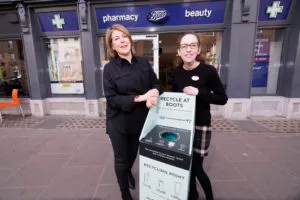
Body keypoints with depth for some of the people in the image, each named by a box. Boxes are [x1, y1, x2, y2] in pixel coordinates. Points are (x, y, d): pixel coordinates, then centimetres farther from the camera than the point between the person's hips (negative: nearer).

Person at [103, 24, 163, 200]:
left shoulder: (143, 62, 0)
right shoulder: (110, 68, -11)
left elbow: (156, 83, 3)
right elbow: (112, 98, -17)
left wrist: (154, 92, -21)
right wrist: (140, 98, -25)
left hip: (140, 120, 4)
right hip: (119, 123, -3)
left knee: (133, 154, 26)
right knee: (121, 159, 14)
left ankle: (128, 171, 62)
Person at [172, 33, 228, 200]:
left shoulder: (208, 71, -12)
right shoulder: (177, 72, 1)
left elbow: (223, 99, -9)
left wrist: (199, 93, -22)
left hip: (200, 125, -4)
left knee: (196, 166, 5)